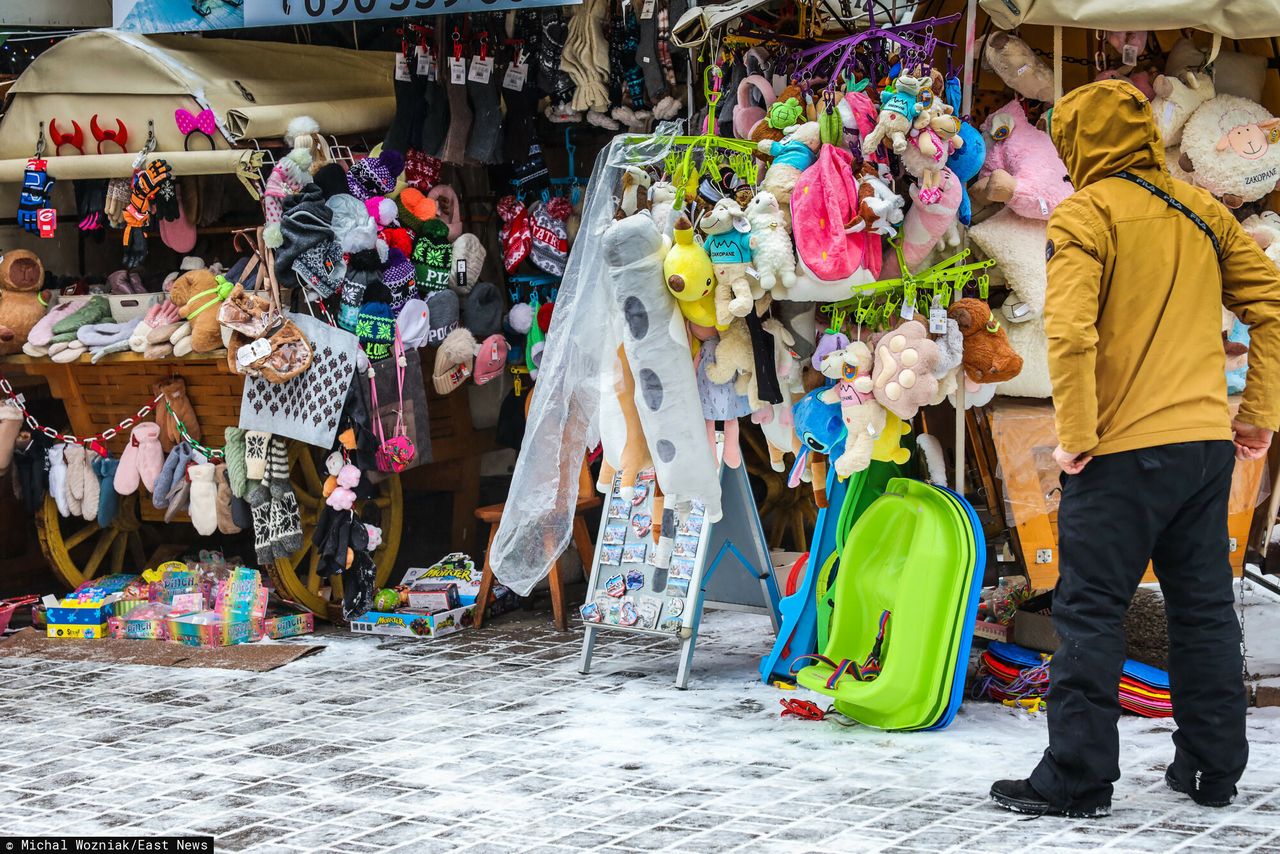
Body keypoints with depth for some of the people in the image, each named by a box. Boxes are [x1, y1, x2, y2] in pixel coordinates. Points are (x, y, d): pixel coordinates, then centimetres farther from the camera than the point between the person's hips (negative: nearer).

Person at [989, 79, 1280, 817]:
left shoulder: (1085, 214, -7)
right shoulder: (1202, 211, 12)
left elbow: (1070, 331, -20)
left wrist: (1076, 438, -13)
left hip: (1123, 451, -6)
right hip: (1207, 443, 6)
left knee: (1091, 612, -1)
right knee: (1205, 606, 13)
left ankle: (1077, 779, 1)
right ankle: (1214, 768, 19)